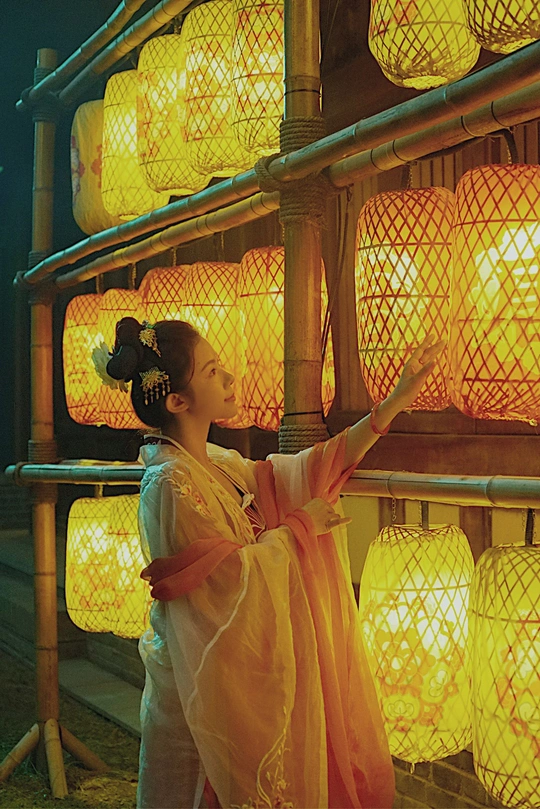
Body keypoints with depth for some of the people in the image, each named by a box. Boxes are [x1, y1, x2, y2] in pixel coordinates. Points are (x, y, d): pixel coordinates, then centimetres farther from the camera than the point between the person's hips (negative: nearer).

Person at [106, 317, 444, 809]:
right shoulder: (171, 484, -22)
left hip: (236, 671, 8)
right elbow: (227, 576, -22)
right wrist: (299, 527, -10)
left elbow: (305, 472, 4)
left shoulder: (216, 464, 5)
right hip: (201, 681, -8)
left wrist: (395, 402, 0)